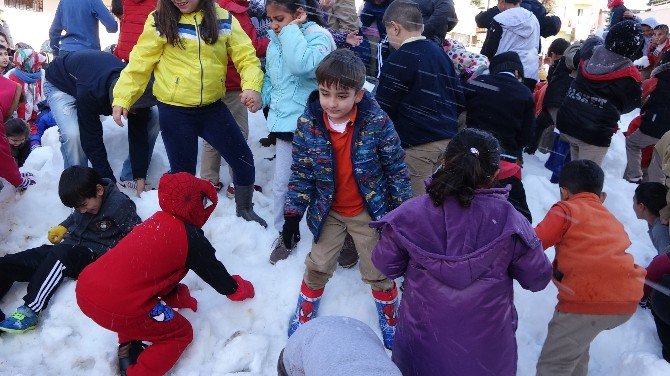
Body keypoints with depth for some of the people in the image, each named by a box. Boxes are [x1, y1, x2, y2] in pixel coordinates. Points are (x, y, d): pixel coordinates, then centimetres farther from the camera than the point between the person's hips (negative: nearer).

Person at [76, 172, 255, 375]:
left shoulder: (156, 221, 18)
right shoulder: (191, 238, -4)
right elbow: (216, 273, 9)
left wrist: (182, 299, 32)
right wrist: (243, 289, 27)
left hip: (84, 289, 8)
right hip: (117, 307, -8)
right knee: (180, 334, 13)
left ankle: (127, 346, 30)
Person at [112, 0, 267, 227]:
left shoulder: (223, 19, 0)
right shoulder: (160, 22, -6)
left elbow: (246, 56, -4)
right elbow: (139, 62, -6)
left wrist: (252, 87, -21)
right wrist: (122, 98, -12)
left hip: (213, 107, 3)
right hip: (174, 111, -2)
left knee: (244, 159, 7)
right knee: (183, 171, 8)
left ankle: (244, 209, 32)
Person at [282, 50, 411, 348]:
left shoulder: (377, 123, -21)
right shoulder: (307, 124, -14)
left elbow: (396, 169, -11)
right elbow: (301, 172, -5)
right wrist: (292, 213, -7)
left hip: (370, 211, -1)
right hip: (328, 212, 2)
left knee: (377, 271, 14)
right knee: (317, 266, 15)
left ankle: (390, 318, 41)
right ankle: (304, 312, 43)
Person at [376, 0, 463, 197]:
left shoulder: (400, 59, -10)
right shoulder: (441, 53, 13)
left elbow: (383, 107, -9)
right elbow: (459, 101, 15)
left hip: (417, 145, -8)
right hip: (448, 140, 8)